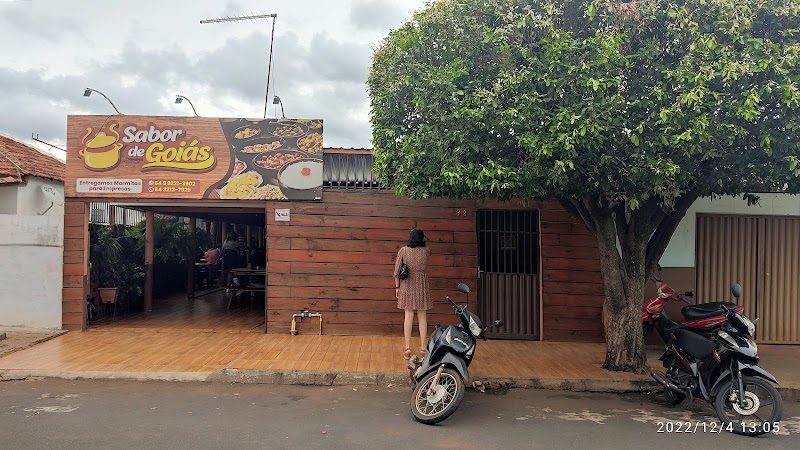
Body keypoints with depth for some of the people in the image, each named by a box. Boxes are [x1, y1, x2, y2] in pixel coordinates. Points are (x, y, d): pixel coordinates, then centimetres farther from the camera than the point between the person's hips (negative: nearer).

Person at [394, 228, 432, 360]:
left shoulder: (403, 250, -5)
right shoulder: (426, 250, -4)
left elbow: (396, 271, -5)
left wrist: (397, 287, 3)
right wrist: (422, 241, 17)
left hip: (407, 286, 0)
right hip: (422, 286, 0)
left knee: (408, 316, 4)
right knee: (422, 318, 6)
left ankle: (408, 348, 4)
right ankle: (423, 349, 10)